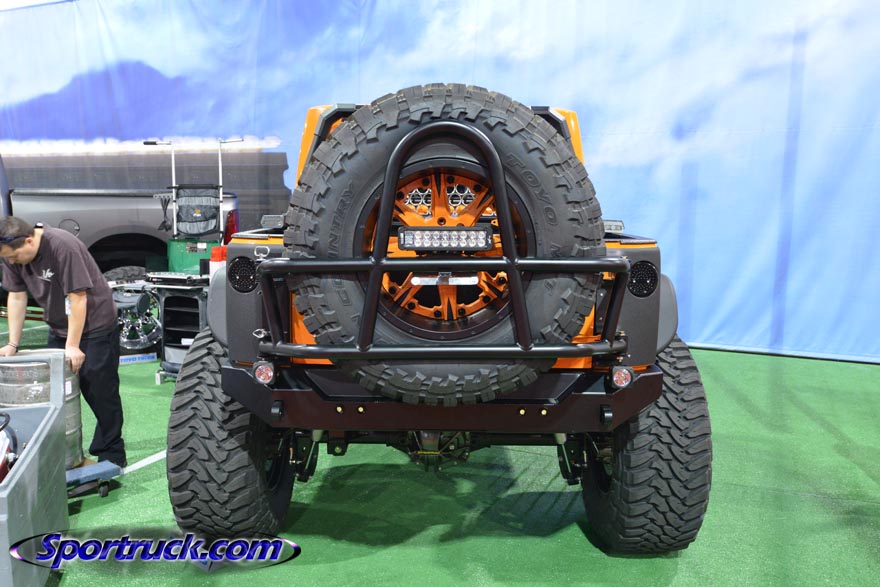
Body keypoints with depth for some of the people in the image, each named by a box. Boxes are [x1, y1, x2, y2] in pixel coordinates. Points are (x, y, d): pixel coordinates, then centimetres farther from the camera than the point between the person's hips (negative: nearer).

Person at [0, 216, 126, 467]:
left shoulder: (63, 247, -27)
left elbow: (77, 297, -26)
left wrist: (73, 346, -25)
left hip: (95, 326, -7)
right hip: (59, 329, 7)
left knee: (100, 394, -4)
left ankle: (110, 457, 6)